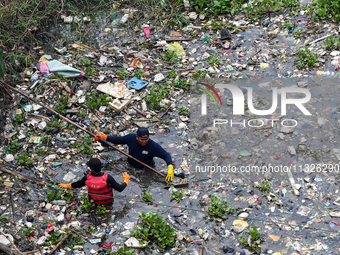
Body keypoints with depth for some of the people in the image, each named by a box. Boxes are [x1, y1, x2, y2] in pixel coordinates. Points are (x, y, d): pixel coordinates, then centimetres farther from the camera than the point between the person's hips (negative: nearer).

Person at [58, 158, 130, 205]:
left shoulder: (87, 178, -30)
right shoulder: (107, 178, -37)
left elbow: (77, 184, -9)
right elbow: (120, 189, -28)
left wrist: (66, 186, 11)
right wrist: (126, 180, -8)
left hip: (94, 200, 2)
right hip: (108, 200, -1)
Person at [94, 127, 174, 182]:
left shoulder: (154, 146, -28)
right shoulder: (131, 138, -16)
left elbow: (166, 155, -27)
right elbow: (118, 140, 2)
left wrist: (170, 167, -44)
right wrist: (105, 137, -5)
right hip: (130, 166, 2)